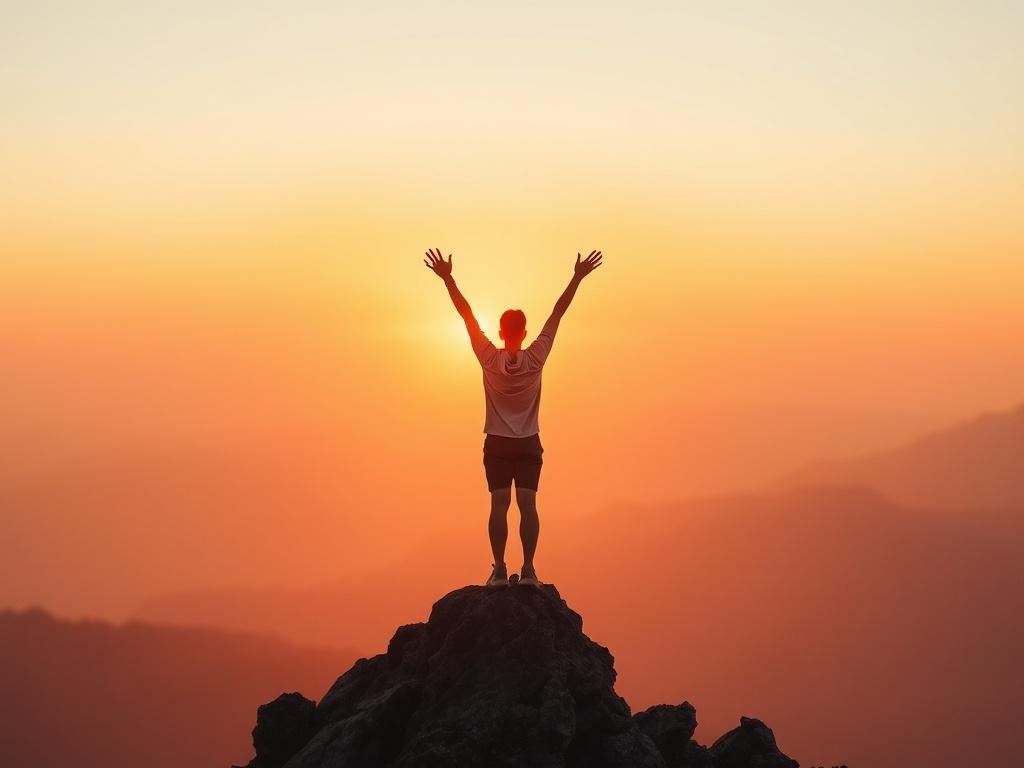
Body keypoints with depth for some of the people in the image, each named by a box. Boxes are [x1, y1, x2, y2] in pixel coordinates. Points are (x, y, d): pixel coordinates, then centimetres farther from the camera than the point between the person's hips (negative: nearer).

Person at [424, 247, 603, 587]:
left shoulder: (490, 359, -9)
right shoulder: (535, 358, -8)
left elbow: (468, 316, -8)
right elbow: (557, 313, -6)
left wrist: (448, 279, -7)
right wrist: (577, 277, -4)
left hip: (497, 444, 0)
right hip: (529, 444, 0)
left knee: (499, 504, -5)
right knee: (527, 504, -6)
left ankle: (500, 569, -11)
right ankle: (528, 569, -14)